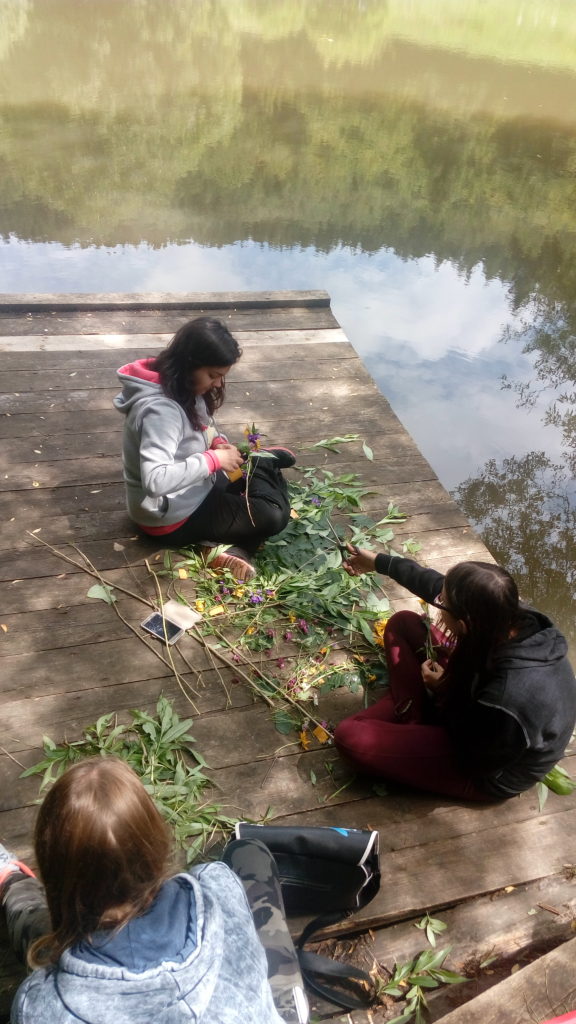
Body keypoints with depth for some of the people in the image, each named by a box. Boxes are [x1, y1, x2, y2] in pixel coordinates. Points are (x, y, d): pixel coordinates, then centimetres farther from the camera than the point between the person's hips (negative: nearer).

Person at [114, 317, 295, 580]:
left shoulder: (183, 387, -3)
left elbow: (200, 428, 15)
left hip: (193, 490, 10)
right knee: (273, 516, -18)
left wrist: (218, 442, -8)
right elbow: (155, 481, -43)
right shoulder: (160, 409, -33)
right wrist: (214, 459, -33)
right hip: (173, 516, -10)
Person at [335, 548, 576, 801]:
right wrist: (378, 562, 4)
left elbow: (473, 757, -23)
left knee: (350, 736, -15)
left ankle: (410, 712, 11)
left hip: (485, 771, -6)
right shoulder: (510, 615, -25)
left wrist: (443, 692, -17)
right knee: (402, 623, 5)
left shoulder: (509, 700, -45)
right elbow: (436, 584, -7)